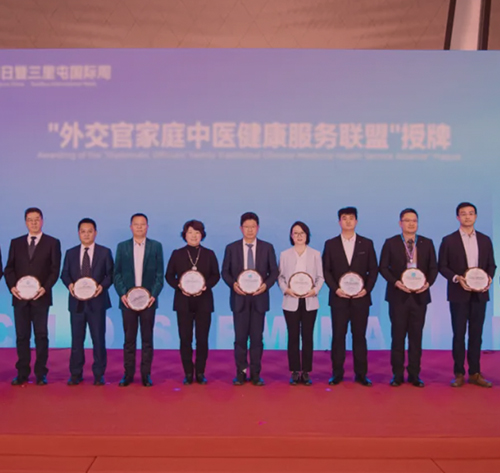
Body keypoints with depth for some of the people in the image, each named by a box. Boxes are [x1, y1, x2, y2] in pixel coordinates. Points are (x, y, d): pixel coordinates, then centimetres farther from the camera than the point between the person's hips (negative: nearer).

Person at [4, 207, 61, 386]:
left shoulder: (52, 242, 4)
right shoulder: (16, 242, 12)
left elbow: (55, 270, -1)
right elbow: (9, 268, 9)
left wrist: (45, 288, -14)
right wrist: (12, 286, -8)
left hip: (41, 296, -2)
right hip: (19, 296, 2)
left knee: (41, 335, 1)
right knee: (22, 336, 5)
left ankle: (41, 374, 8)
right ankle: (22, 373, 13)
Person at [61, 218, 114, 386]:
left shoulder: (105, 252, 4)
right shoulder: (71, 253, 10)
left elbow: (110, 274, 1)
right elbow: (65, 274, 8)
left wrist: (102, 286, -17)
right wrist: (69, 284, -13)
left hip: (97, 301, -2)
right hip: (76, 302, 2)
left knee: (99, 339, 3)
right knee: (76, 339, 7)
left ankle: (99, 374, 12)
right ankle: (76, 374, 17)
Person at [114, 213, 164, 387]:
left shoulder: (156, 246, 4)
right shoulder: (122, 247, 7)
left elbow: (159, 274, 2)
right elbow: (117, 273, 5)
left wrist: (154, 295, -10)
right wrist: (122, 294, -8)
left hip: (148, 299, 0)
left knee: (147, 338, 4)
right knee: (129, 339, 6)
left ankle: (146, 374, 11)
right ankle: (128, 374, 14)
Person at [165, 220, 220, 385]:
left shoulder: (209, 254, 6)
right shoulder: (177, 254, 5)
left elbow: (215, 275, 6)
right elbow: (169, 275, 5)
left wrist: (205, 286, -12)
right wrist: (179, 287, -13)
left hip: (203, 301, 0)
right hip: (183, 301, 0)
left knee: (202, 339, 2)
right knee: (185, 339, 1)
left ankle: (200, 373, 12)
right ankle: (188, 373, 11)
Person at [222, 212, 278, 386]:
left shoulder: (267, 247, 3)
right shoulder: (231, 248, 3)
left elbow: (274, 272, 4)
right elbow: (225, 272, 5)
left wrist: (266, 285, -13)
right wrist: (233, 284, -13)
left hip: (259, 297, 0)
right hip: (239, 297, 0)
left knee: (257, 337, 4)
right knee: (240, 337, 3)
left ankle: (255, 374, 13)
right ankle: (241, 372, 13)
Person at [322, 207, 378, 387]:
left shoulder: (367, 243, 6)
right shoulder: (330, 244, 5)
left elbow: (373, 269, 5)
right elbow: (326, 270, 3)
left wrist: (366, 289, -9)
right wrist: (335, 289, -11)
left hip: (361, 297, 0)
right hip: (339, 297, 0)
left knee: (359, 336, 4)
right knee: (338, 336, 2)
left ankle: (361, 374, 12)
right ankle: (337, 373, 10)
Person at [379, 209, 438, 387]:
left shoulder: (427, 243, 7)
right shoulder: (390, 243, 1)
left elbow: (433, 268, 7)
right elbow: (383, 267, -1)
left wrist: (428, 283, -11)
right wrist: (396, 282, -16)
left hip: (420, 295, 2)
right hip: (398, 295, -2)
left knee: (416, 336, 6)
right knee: (398, 335, 2)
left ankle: (414, 374, 15)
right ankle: (397, 374, 11)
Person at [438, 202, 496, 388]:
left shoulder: (485, 240, 8)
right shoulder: (449, 240, -1)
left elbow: (491, 264, 11)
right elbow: (442, 266, -2)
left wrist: (489, 278, -9)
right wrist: (456, 278, -17)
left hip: (479, 294, 3)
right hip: (459, 294, -3)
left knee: (476, 334, 8)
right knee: (459, 334, 2)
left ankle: (475, 373, 16)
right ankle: (459, 374, 11)